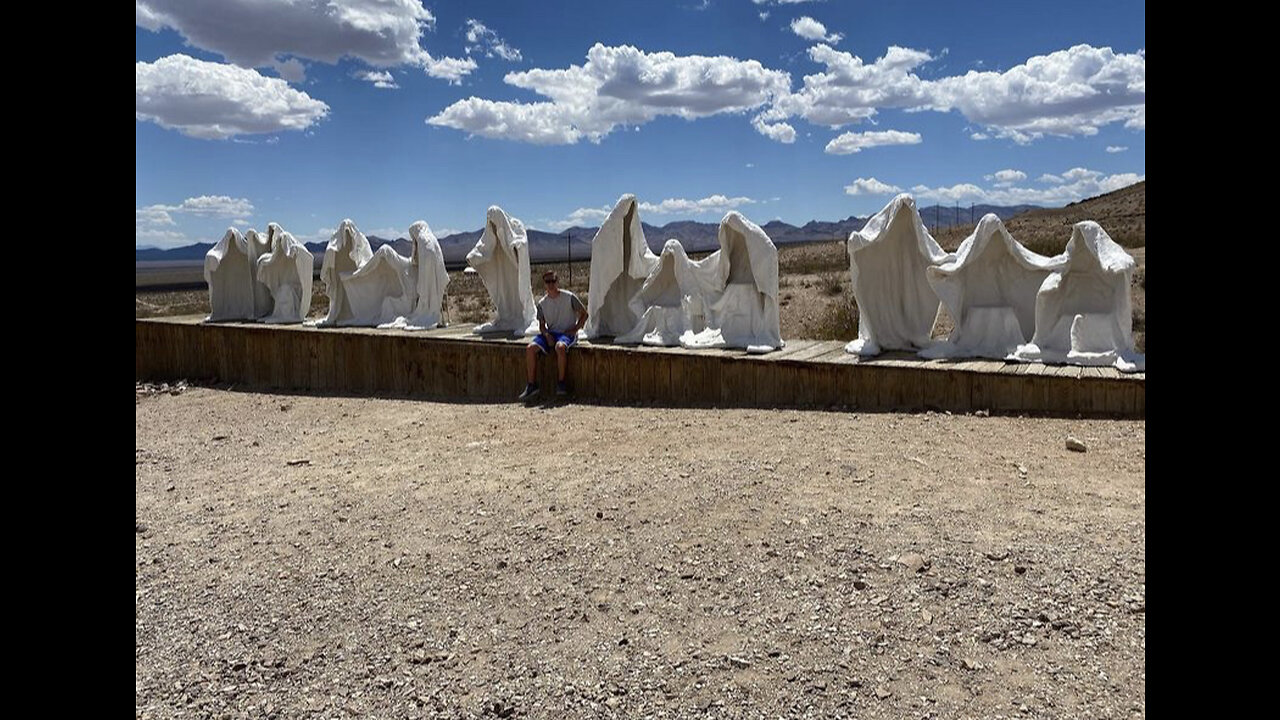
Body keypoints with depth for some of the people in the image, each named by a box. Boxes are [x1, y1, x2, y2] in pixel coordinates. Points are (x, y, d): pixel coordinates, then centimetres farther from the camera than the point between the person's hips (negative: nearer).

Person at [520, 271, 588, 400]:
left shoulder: (569, 297, -3)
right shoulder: (542, 303, 8)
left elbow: (584, 314, 4)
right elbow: (541, 324, 13)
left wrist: (575, 329, -8)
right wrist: (546, 334, -8)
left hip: (567, 333, -4)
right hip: (550, 333, 4)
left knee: (560, 347, -39)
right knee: (530, 349, -21)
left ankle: (561, 383, -24)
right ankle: (532, 385, -14)